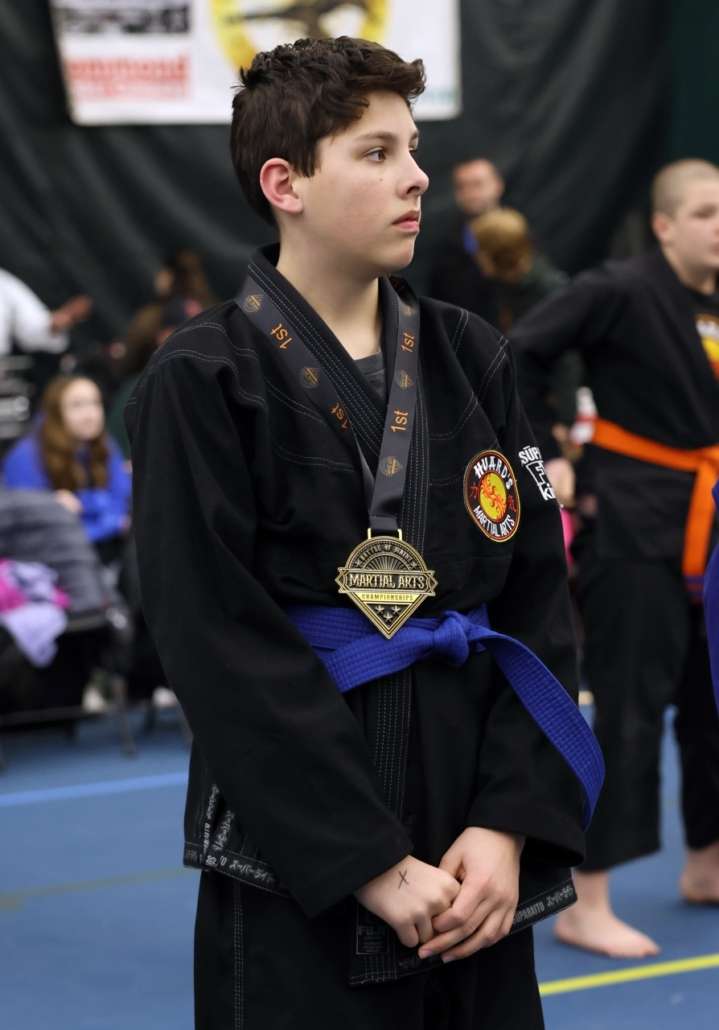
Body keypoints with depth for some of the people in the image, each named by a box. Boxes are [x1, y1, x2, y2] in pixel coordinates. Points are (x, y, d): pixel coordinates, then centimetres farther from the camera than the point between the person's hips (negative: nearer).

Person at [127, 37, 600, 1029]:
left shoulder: (471, 359, 6)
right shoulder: (203, 385, -8)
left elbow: (537, 601, 4)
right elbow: (227, 652, -13)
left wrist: (510, 823, -7)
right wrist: (373, 863, -15)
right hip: (297, 867, -4)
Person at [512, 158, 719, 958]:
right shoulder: (620, 292, -15)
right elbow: (517, 357, -15)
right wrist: (542, 458, -14)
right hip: (635, 517, -7)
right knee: (629, 704, -8)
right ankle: (585, 906, -1)